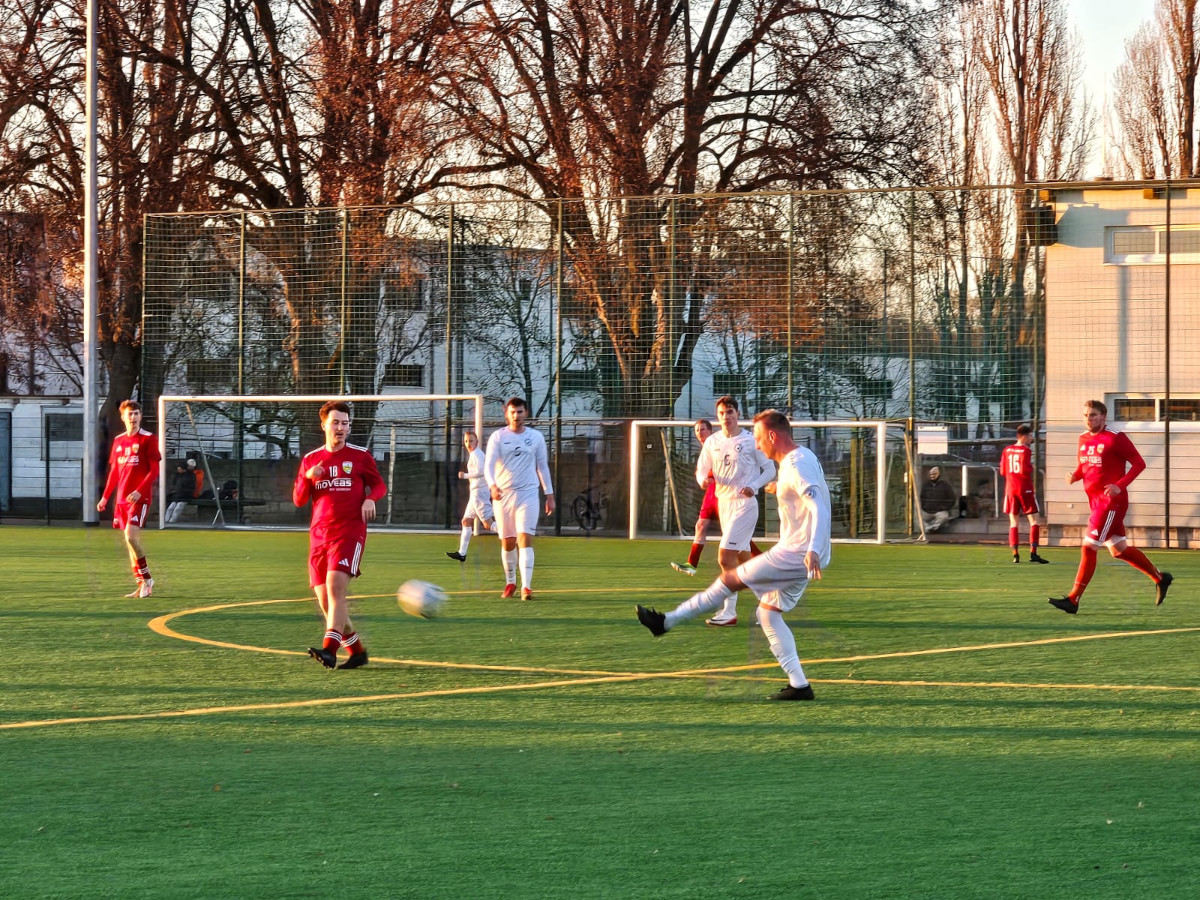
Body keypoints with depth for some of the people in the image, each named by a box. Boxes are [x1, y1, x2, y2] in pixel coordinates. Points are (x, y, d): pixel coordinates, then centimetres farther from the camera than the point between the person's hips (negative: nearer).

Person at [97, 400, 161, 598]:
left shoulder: (148, 439, -5)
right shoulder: (119, 441, 13)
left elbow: (154, 471, -9)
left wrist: (139, 492, -19)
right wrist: (105, 497, 16)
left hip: (140, 498, -7)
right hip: (122, 499, 7)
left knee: (130, 536, -19)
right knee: (129, 541, 6)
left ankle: (147, 579, -6)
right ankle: (142, 585, 12)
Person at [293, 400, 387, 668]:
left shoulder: (360, 456, 4)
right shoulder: (311, 460, 12)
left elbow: (379, 484, 14)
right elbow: (298, 500, 12)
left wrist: (370, 498, -9)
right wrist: (308, 478, -8)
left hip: (350, 532, -5)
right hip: (319, 535, 5)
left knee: (335, 586, -24)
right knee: (324, 599, 2)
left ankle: (329, 650, -33)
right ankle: (356, 651, 18)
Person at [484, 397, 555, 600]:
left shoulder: (536, 437, 6)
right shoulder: (498, 437, 1)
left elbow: (543, 467, 13)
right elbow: (488, 465, -9)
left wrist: (550, 495, 11)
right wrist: (492, 486, -28)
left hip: (527, 494, -1)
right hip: (502, 494, 1)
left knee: (525, 539, -14)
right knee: (507, 542, 8)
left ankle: (526, 587, -21)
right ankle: (510, 582, 27)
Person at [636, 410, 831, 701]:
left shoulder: (798, 465, -19)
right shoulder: (800, 459, 14)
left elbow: (820, 509, -31)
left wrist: (813, 550, -43)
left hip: (796, 554, -11)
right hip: (801, 555, 11)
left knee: (731, 579, -4)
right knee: (768, 613, 12)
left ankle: (666, 622, 5)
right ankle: (799, 685, 8)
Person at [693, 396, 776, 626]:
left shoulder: (751, 440, -8)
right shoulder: (712, 442, 7)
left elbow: (769, 470, -2)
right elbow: (702, 469, 11)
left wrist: (754, 487, -19)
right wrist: (703, 479, -13)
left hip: (744, 503, -7)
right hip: (723, 502, 7)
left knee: (725, 554, -16)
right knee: (742, 557, 14)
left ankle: (729, 611, -13)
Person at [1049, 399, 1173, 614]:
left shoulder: (1116, 438, -12)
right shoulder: (1084, 439, 10)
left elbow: (1138, 463, -11)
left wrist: (1120, 486, -22)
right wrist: (1074, 476, 0)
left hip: (1111, 501, -9)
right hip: (1096, 500, 9)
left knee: (1088, 547, -11)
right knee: (1118, 550, 13)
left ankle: (1073, 600, -8)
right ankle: (1159, 578, 28)